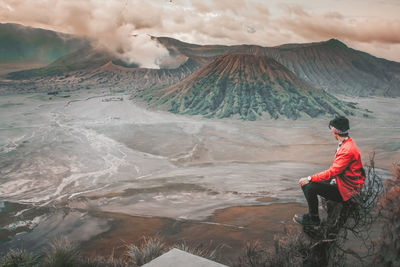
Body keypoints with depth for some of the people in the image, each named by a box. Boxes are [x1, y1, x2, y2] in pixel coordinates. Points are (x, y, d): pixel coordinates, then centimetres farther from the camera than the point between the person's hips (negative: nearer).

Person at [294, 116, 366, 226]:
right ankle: (311, 213, 11)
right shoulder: (346, 143, 7)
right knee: (305, 183, 3)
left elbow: (332, 172, -28)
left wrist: (309, 179, -23)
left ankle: (313, 219, -3)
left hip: (345, 190, -10)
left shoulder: (348, 150, -25)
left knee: (310, 187, -21)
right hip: (340, 180, 10)